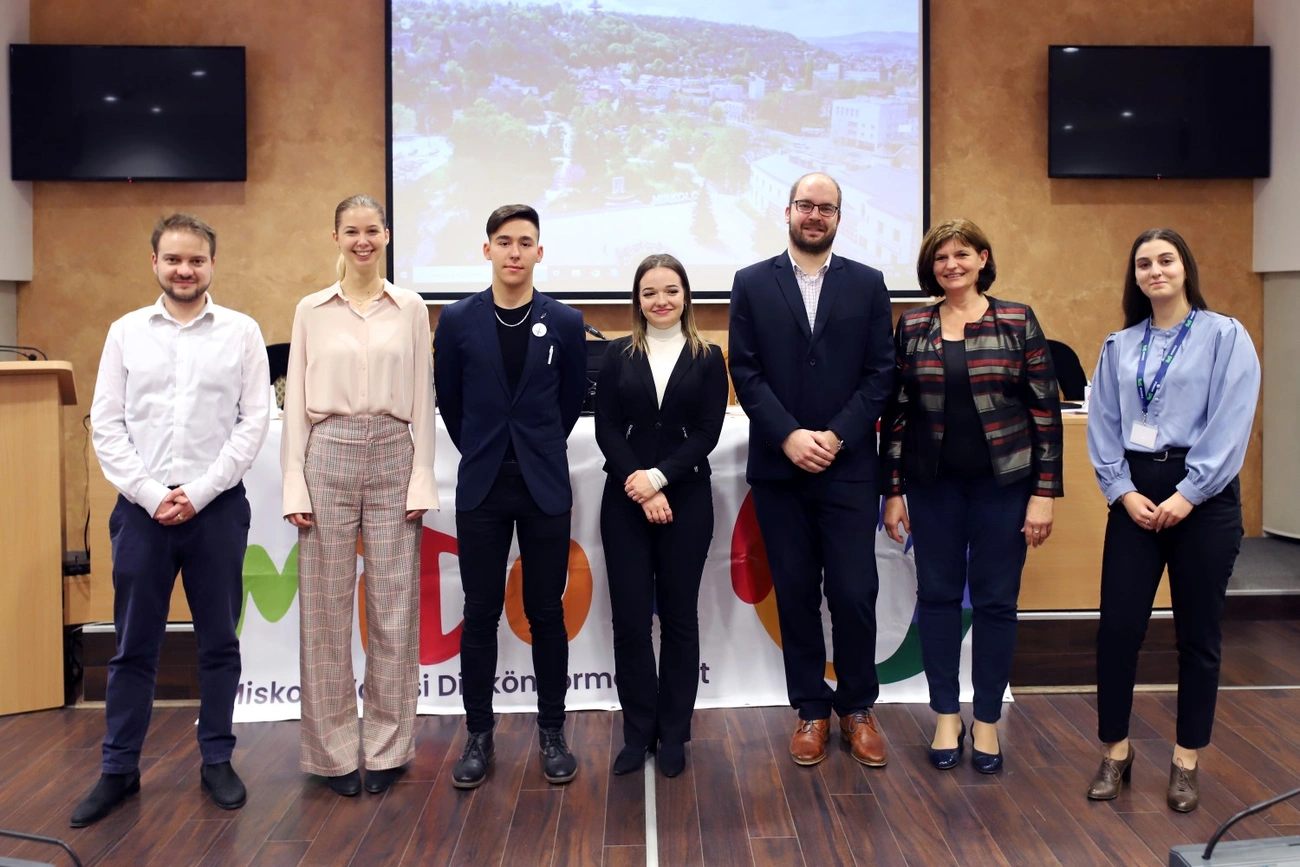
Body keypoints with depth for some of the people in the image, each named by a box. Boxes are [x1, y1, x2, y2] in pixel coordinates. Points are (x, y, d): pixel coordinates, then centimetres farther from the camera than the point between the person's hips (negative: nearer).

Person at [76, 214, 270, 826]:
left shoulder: (242, 332, 1)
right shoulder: (126, 332, 5)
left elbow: (254, 422, -3)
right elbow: (106, 425, 2)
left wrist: (198, 492, -10)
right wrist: (150, 494, -8)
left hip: (217, 506, -1)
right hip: (141, 508, 1)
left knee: (219, 642, 8)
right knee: (134, 646, 8)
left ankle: (217, 761, 22)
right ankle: (119, 770, 20)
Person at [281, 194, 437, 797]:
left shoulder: (410, 308, 6)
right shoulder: (311, 310, 6)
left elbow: (422, 399, 5)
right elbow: (296, 401, 5)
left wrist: (421, 479, -2)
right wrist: (294, 485, -2)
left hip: (393, 458, 0)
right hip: (329, 457, 0)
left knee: (393, 606, 3)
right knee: (326, 607, 3)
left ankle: (387, 747, 16)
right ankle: (334, 749, 16)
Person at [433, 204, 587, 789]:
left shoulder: (564, 323, 0)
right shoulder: (458, 320, 0)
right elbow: (449, 402, 10)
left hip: (545, 487, 0)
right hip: (482, 487, 0)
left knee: (546, 612, 6)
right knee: (480, 614, 5)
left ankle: (552, 732, 19)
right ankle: (479, 734, 17)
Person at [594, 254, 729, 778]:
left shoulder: (707, 358, 5)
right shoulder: (618, 355, 7)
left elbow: (708, 432, -3)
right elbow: (606, 429, 0)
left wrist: (659, 477, -14)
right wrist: (641, 491, -11)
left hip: (685, 499, 0)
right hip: (624, 499, 1)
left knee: (679, 616, 5)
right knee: (629, 617, 1)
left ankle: (673, 734, 16)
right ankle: (638, 731, 15)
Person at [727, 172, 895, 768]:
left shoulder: (867, 284, 6)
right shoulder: (752, 283, 6)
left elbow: (880, 373, 1)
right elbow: (746, 371, -1)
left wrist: (835, 436, -11)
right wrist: (789, 436, -12)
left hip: (848, 468, 0)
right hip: (779, 468, 0)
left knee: (854, 594, 0)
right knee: (795, 596, 7)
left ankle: (857, 708, 19)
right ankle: (811, 710, 20)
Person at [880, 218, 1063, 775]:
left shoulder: (1018, 322, -1)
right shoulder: (911, 328, 3)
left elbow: (1046, 410, -2)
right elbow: (896, 412, 4)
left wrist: (1045, 492, -7)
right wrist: (893, 490, 2)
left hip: (1003, 481, -1)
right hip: (932, 483, 2)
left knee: (996, 600, 5)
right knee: (937, 595, 7)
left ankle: (987, 722, 20)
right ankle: (946, 717, 22)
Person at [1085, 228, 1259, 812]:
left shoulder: (1225, 336, -1)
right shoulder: (1119, 346, 10)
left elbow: (1231, 424, -9)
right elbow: (1102, 426, 6)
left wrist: (1188, 494, -14)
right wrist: (1124, 492, -7)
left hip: (1203, 496, -2)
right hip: (1135, 496, 3)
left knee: (1198, 632, 6)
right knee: (1118, 625, -1)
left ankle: (1186, 762, 19)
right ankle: (1115, 751, 16)